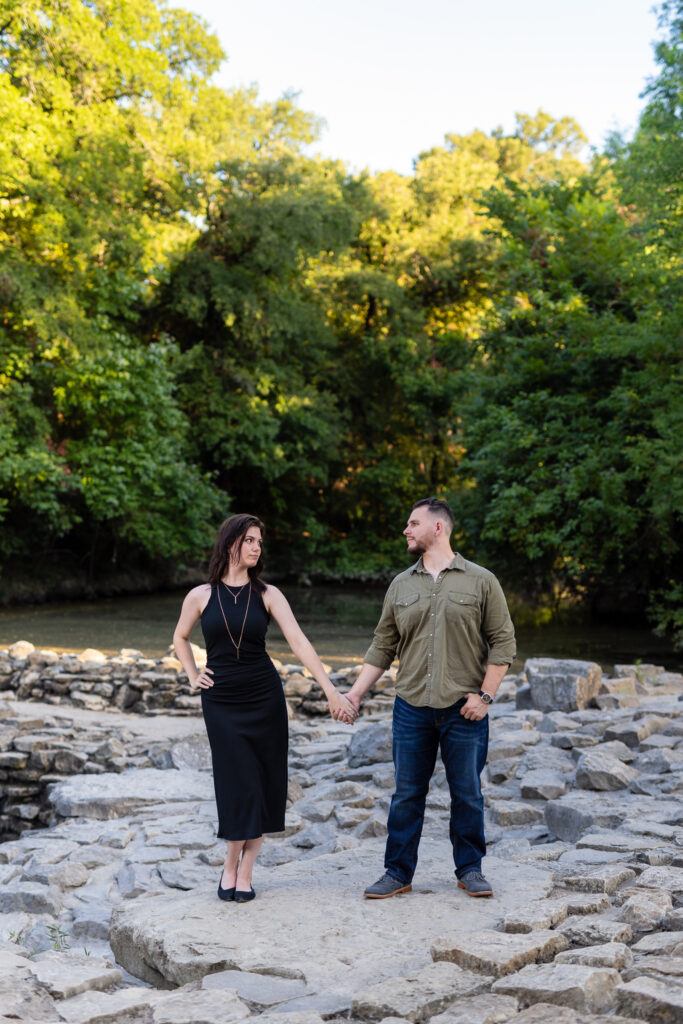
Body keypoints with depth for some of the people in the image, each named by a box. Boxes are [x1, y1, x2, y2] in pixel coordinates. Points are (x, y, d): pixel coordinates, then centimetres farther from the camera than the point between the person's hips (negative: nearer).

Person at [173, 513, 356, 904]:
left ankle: (244, 871, 15)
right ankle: (232, 866, 16)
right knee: (239, 783, -4)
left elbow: (299, 642, -10)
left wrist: (331, 691, -17)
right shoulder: (202, 596, -2)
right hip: (221, 700, -1)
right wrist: (193, 676, 6)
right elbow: (180, 638, 17)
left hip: (263, 696, 1)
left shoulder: (267, 594, -2)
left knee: (263, 784, 3)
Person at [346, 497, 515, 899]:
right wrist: (356, 693, 5)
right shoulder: (401, 585, 9)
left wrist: (485, 695, -8)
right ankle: (399, 873, 17)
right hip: (412, 708, 3)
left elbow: (503, 642, -1)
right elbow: (383, 647, 12)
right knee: (407, 794, 7)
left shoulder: (481, 581, -1)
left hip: (464, 710, -2)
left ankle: (470, 870, 21)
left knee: (467, 794, 7)